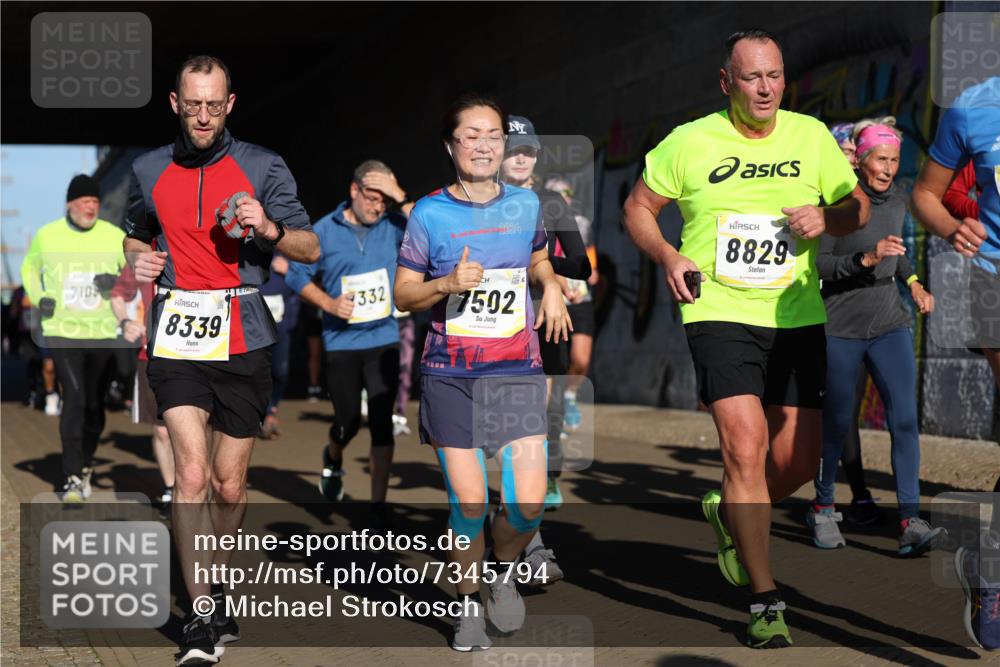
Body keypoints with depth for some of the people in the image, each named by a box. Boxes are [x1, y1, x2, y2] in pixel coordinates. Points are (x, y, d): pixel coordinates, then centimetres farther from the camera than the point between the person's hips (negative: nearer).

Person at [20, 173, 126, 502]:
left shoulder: (115, 236, -1)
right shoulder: (46, 235, 0)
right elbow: (29, 267, 18)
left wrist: (117, 283, -13)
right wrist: (38, 298, 0)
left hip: (103, 333, 2)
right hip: (61, 332, -1)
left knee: (94, 404, 7)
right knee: (74, 399, -14)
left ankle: (85, 467, 31)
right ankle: (72, 479, -10)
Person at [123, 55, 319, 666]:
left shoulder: (263, 167, 2)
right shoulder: (149, 171, 9)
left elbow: (311, 247, 1)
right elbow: (136, 234, 26)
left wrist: (270, 229, -19)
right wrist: (138, 256, 3)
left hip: (243, 342, 0)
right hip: (178, 339, 0)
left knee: (230, 487, 8)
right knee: (193, 473, -15)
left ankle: (219, 586, 33)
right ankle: (202, 617, -12)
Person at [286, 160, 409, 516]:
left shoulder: (393, 226, -2)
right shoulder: (325, 230, -2)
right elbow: (297, 274, 2)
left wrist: (401, 199, -22)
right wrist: (328, 303, -11)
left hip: (384, 341, 0)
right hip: (341, 343, 0)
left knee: (381, 423, -2)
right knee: (348, 422, 9)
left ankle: (378, 503, 8)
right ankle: (332, 460, 45)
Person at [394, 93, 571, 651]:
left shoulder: (526, 203, 6)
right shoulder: (430, 213, -2)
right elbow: (403, 294, 3)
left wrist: (551, 287, 5)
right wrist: (448, 284, -15)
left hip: (518, 372, 2)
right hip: (450, 376, -1)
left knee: (529, 504, -8)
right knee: (469, 504, -1)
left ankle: (503, 569, 25)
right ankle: (469, 603, 23)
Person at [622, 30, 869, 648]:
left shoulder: (812, 137, 6)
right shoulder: (689, 142, -1)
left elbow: (859, 207, 14)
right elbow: (639, 207, 8)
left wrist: (826, 218, -9)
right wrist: (668, 256, -10)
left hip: (798, 317, 3)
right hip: (721, 313, -3)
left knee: (800, 461, 3)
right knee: (745, 446, -18)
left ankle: (732, 515, 37)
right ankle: (766, 600, -8)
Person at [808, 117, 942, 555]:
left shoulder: (898, 201, 8)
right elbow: (816, 264, -15)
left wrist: (913, 282, 10)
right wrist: (865, 259, -27)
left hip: (890, 326, 4)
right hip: (841, 329, -4)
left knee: (905, 419, -10)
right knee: (838, 423, 6)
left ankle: (910, 523, -12)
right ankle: (822, 508, 27)